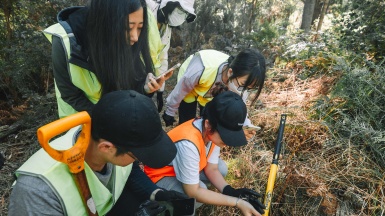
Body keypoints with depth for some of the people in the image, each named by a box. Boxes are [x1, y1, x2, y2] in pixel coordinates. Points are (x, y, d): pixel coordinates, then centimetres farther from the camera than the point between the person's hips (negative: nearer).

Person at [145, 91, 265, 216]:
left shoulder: (213, 132, -17)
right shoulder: (188, 143, -40)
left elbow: (212, 169, -8)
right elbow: (193, 192, -32)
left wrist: (230, 191, -25)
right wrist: (237, 202, -33)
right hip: (161, 175, -7)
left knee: (221, 168, -4)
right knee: (198, 193, -29)